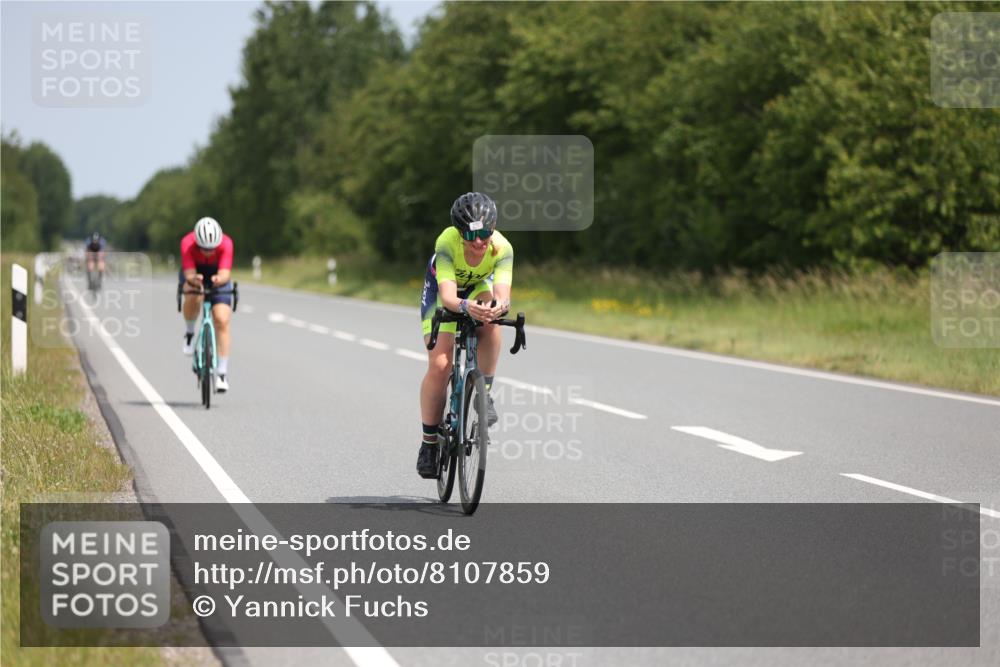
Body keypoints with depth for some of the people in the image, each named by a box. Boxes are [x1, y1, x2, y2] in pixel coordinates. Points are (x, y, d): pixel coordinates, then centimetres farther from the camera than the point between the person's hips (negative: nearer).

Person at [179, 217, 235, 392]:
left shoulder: (226, 244, -32)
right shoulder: (188, 243, -33)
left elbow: (225, 274, -39)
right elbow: (189, 274, -37)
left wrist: (219, 279, -62)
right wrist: (194, 279, -61)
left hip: (217, 277, 1)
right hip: (194, 273, -1)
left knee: (222, 321, -14)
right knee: (194, 296, -36)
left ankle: (222, 373, -7)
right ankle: (189, 333, -8)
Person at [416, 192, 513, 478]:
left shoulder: (502, 248, -32)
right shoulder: (447, 243, -37)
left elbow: (502, 293, -43)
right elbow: (447, 296, -46)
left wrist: (498, 305, -67)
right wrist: (465, 306, -68)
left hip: (479, 288, 2)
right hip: (442, 290, -2)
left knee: (490, 322, -35)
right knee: (439, 365, -17)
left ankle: (484, 394, -18)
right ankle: (429, 442, -2)